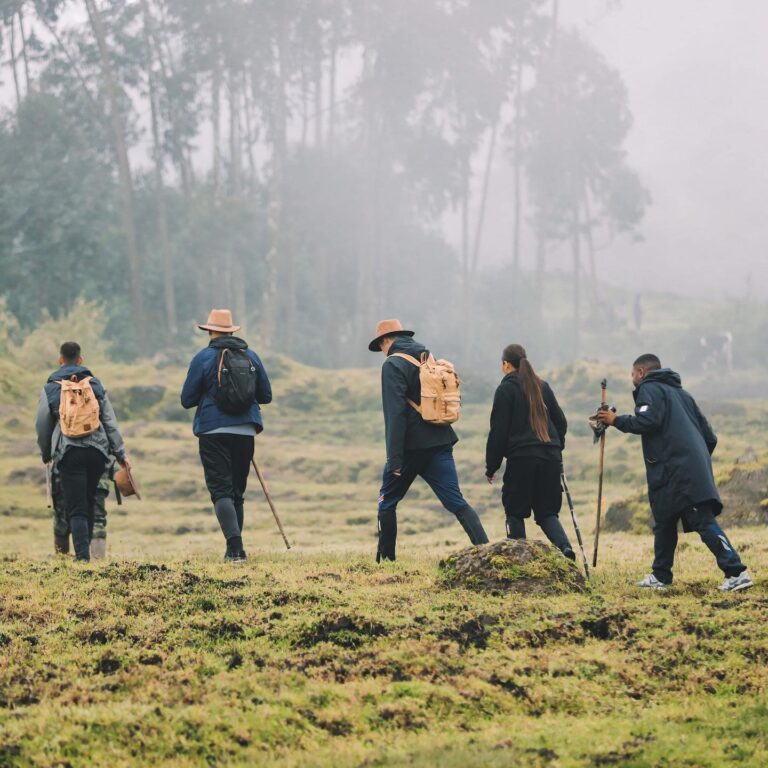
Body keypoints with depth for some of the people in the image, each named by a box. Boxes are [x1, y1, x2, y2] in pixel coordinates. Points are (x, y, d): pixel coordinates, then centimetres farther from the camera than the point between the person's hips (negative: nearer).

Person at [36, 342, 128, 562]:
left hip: (68, 453, -2)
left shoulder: (50, 389, 4)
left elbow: (42, 426, 10)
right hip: (97, 451, 2)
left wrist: (46, 454, 25)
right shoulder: (95, 385, 9)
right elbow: (110, 422, 8)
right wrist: (120, 453, 11)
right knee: (89, 502, 17)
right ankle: (85, 549, 22)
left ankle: (82, 554, -15)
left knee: (76, 507, -2)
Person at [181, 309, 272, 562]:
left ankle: (235, 545, -23)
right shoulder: (251, 356, 7)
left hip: (214, 432, -4)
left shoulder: (204, 358, -4)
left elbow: (187, 400, -2)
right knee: (237, 491, 14)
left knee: (221, 490, -5)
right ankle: (236, 549, 15)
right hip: (245, 432, 4)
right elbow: (266, 396, 12)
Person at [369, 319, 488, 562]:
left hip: (412, 446, -6)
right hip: (441, 443, 6)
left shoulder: (393, 365, -7)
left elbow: (395, 414, -16)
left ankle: (385, 558, 15)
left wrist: (394, 458, -17)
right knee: (456, 502, -2)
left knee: (387, 501, 11)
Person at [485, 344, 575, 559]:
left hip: (521, 458, -5)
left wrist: (491, 467, 0)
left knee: (515, 512, 6)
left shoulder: (505, 389, -3)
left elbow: (498, 431, -5)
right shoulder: (543, 387, 14)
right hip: (550, 458, 5)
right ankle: (564, 546, -15)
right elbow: (561, 421, 17)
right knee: (546, 512, 9)